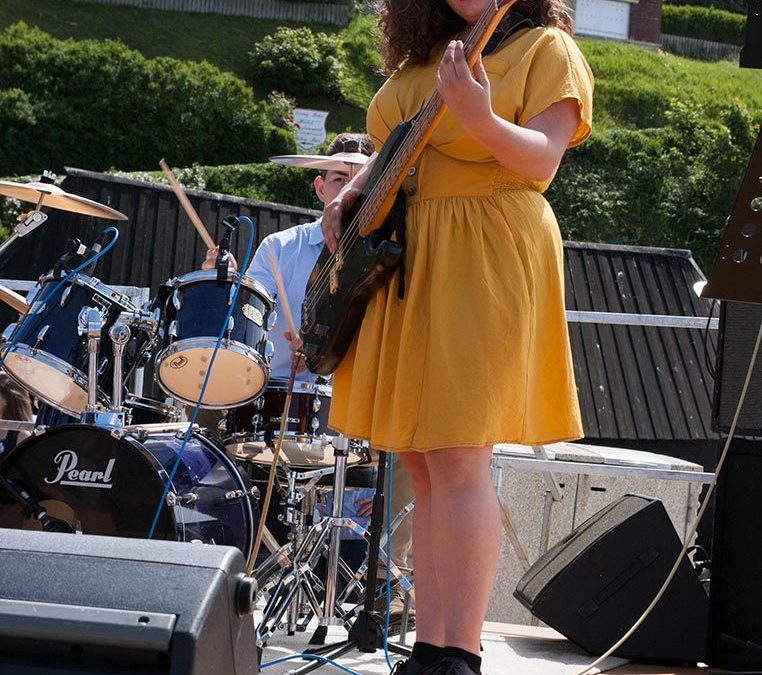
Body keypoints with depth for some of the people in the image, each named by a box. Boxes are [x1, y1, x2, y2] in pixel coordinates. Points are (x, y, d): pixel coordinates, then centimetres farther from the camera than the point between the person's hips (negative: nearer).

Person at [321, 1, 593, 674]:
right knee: (421, 463, 7)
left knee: (456, 456, -13)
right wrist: (349, 195, 6)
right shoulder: (422, 56, 18)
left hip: (486, 262, -7)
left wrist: (481, 121, -33)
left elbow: (541, 164, -14)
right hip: (404, 264, 7)